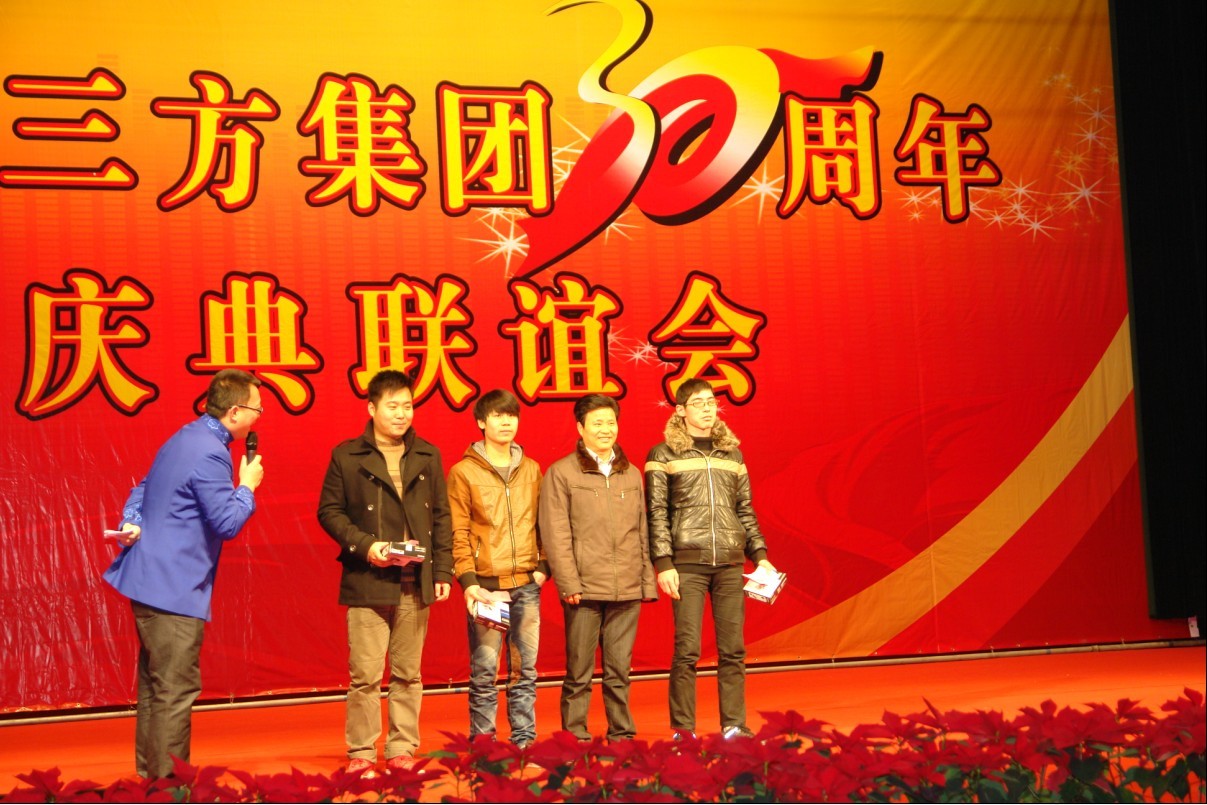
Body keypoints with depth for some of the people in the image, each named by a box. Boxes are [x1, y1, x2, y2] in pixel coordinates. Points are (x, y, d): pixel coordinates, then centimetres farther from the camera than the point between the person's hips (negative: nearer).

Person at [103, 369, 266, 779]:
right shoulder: (210, 454, -19)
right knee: (176, 692, -7)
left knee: (155, 686, 16)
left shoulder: (187, 438, 13)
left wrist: (130, 523, 3)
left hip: (151, 580, 10)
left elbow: (144, 489, 19)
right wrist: (247, 487, -3)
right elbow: (227, 523, -19)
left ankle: (149, 777, 23)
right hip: (174, 589, -10)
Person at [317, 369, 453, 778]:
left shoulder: (428, 456, 11)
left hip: (416, 584, 4)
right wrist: (364, 545, -13)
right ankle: (361, 755, 6)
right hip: (368, 583, -3)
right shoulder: (346, 456, 1)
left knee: (408, 675, 8)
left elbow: (441, 516, 13)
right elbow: (329, 511, 1)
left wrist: (443, 570, 6)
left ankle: (402, 751, 16)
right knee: (365, 675, -4)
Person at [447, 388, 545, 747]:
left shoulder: (531, 470, 14)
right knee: (484, 672, -4)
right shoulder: (463, 472, 2)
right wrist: (468, 582, -10)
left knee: (525, 670, 6)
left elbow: (542, 523, 17)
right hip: (487, 584, -4)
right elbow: (458, 533, -2)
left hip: (527, 584, 4)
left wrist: (543, 565, 3)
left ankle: (525, 741, 12)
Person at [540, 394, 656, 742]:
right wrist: (569, 583, -11)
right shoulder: (561, 473, 1)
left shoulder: (632, 474, 16)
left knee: (620, 671, 7)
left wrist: (648, 582, 11)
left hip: (627, 591, 4)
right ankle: (575, 737, 6)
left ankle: (622, 735, 13)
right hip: (585, 590, -4)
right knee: (579, 672, 0)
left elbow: (643, 533, 18)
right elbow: (555, 535, -4)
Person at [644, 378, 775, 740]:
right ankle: (683, 730, 1)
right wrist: (663, 563, -9)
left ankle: (734, 725, 9)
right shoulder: (664, 455, 4)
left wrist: (760, 555, 10)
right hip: (687, 563, -4)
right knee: (687, 649, -5)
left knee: (733, 649, 2)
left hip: (730, 563, 4)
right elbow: (656, 513, -1)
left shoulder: (732, 454, 16)